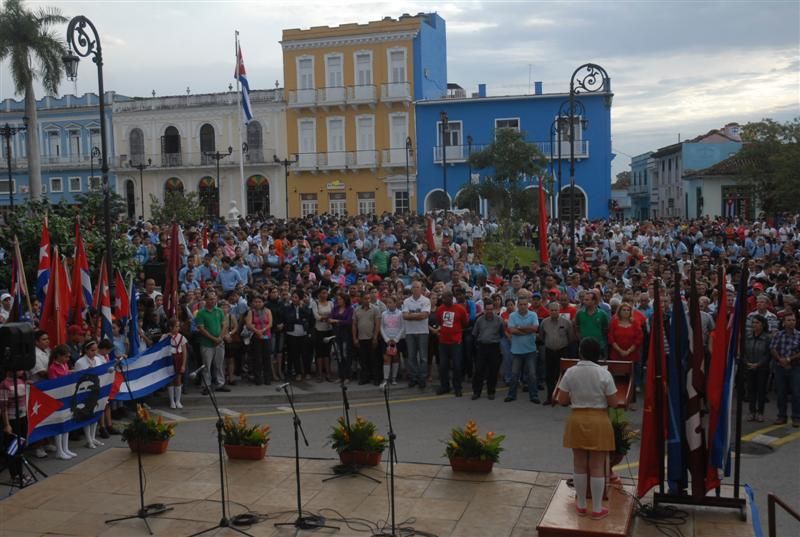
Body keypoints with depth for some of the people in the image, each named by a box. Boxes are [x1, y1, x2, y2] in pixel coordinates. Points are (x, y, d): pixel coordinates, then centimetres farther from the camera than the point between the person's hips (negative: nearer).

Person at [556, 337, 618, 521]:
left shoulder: (570, 372, -7)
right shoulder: (604, 374, -11)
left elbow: (561, 400, -3)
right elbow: (612, 402, -7)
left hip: (577, 420, 2)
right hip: (599, 422, -2)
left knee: (579, 464, 14)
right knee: (597, 467, 7)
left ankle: (581, 505, 24)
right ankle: (597, 509, 15)